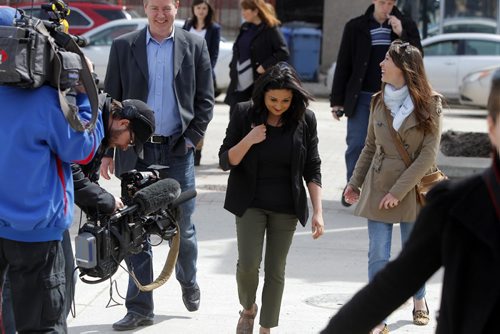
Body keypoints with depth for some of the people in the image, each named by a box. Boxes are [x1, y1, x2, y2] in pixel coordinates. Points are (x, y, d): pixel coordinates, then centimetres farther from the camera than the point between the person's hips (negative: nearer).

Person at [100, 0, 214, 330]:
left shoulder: (195, 46, 3)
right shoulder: (123, 46, 2)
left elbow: (205, 99, 6)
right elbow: (111, 101, 4)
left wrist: (192, 138, -4)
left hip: (178, 151, 0)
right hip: (135, 152, 0)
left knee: (183, 228, 7)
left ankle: (189, 283, 35)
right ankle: (140, 308, 11)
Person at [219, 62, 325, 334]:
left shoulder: (304, 119, -5)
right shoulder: (244, 113, -6)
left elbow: (312, 170, 1)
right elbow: (226, 161, -4)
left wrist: (318, 212, -4)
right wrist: (249, 140, -20)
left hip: (286, 207, 1)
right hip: (251, 203, -1)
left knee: (275, 270, 4)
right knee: (248, 264, -10)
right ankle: (248, 309, 21)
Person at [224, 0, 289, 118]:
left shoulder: (270, 29, -10)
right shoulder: (244, 28, 12)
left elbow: (283, 53, -15)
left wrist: (265, 66, -19)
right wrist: (233, 68, 11)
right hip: (239, 83, 7)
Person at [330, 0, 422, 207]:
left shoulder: (406, 26, 6)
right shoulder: (355, 27, 4)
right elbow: (343, 65, 5)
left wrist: (401, 34, -13)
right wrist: (337, 101, 3)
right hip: (361, 97, 0)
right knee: (356, 144, -3)